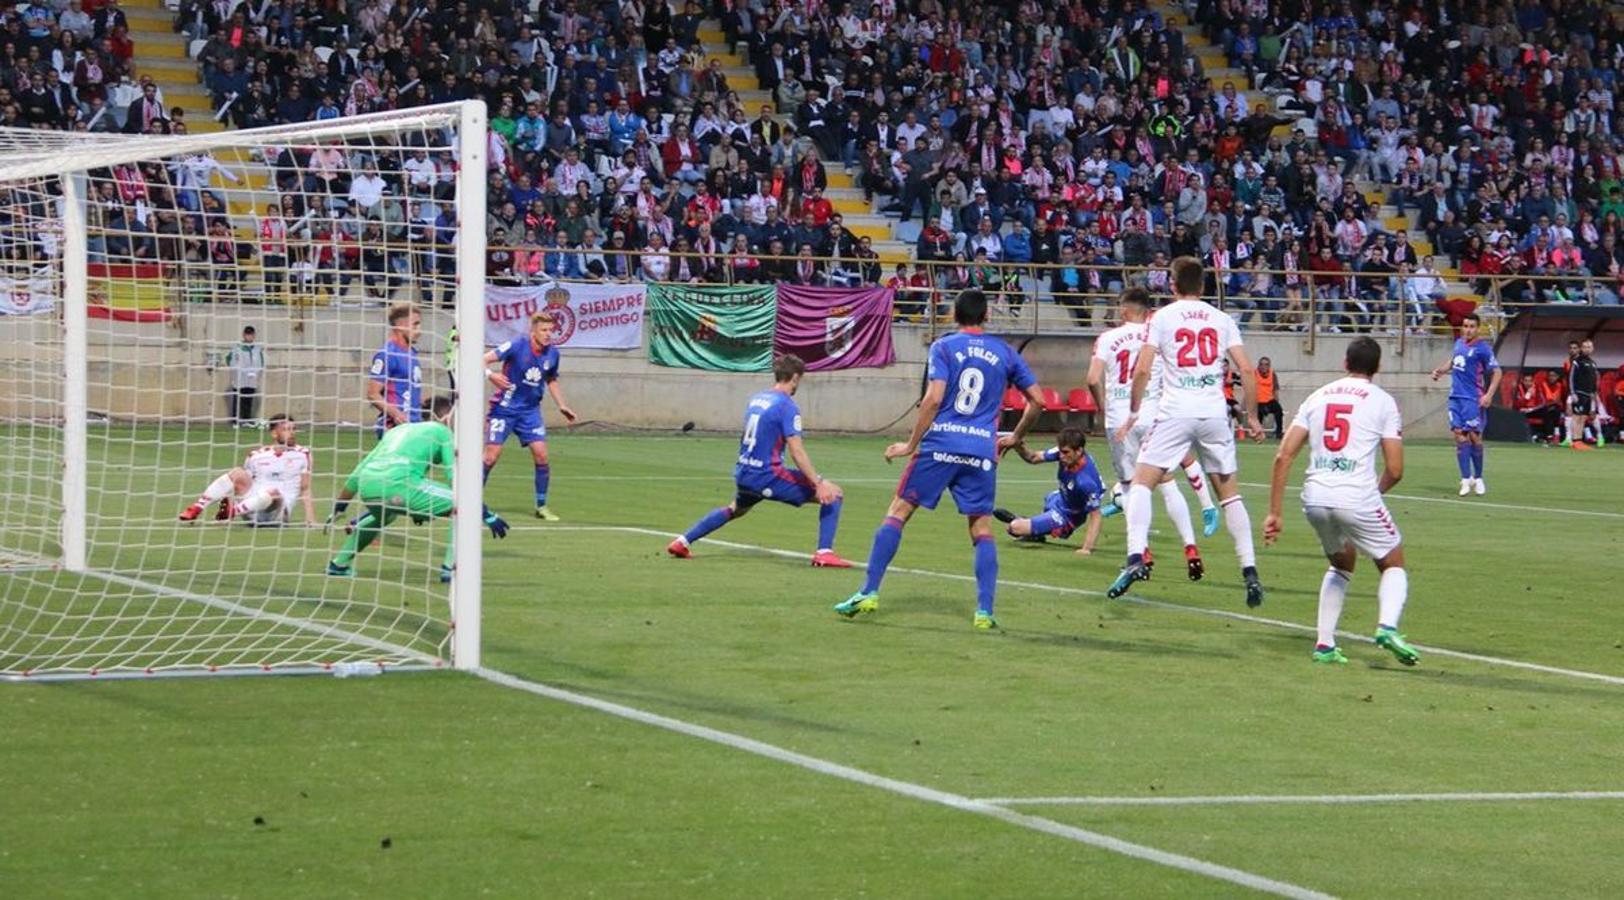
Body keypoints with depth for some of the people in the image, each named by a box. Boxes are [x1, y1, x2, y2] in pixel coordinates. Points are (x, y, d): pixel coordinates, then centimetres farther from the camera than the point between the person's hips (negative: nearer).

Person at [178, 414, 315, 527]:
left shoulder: (302, 454, 5)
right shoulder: (256, 455, 11)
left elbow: (305, 489, 1)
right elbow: (243, 485, 13)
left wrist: (310, 518, -9)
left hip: (277, 510, -3)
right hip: (251, 507, 3)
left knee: (273, 493, -35)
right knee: (238, 474, -20)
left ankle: (232, 511, -48)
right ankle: (196, 509, -28)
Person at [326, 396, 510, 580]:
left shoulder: (398, 429, 34)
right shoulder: (442, 431, 17)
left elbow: (357, 474, 35)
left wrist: (338, 507, 43)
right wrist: (487, 515, 8)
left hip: (366, 487, 7)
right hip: (399, 485, -7)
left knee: (382, 516, 41)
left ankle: (339, 564, 39)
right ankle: (449, 568, -4)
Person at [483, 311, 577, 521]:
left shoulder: (552, 354, 1)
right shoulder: (517, 347, -16)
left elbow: (551, 381, 20)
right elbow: (484, 360, -17)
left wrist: (562, 406, 15)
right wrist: (490, 374, -36)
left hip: (530, 411, 4)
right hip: (505, 408, -4)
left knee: (541, 455, -6)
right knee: (491, 456, -7)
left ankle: (541, 506, 6)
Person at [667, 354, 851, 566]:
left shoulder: (755, 398, 10)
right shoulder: (787, 406, -13)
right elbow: (797, 452, -20)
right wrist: (819, 482, -23)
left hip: (744, 474, 8)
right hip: (767, 476, -8)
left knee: (736, 509, 38)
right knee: (831, 495, -4)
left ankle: (683, 542, 37)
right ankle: (824, 553, -15)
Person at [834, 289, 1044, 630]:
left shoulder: (943, 347, 2)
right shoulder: (1005, 353, 11)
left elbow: (933, 399, -11)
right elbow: (1037, 400, 13)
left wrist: (911, 444, -6)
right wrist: (1016, 437, 27)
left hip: (940, 444, -2)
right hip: (982, 451, 2)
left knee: (898, 511, 5)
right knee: (982, 529, 9)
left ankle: (869, 593, 0)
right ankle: (984, 611, -1)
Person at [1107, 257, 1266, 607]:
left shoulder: (1163, 317, 2)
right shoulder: (1221, 320, 9)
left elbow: (1142, 370, -5)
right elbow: (1247, 370, 3)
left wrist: (1133, 412, 8)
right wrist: (1252, 417, 12)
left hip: (1175, 412, -3)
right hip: (1214, 413, 3)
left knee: (1141, 482, 4)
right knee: (1229, 492, 12)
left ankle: (1136, 558, -15)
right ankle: (1250, 571, 7)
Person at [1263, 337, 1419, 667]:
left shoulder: (1318, 397, 16)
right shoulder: (1382, 401, 5)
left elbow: (1283, 456, 8)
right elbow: (1395, 470, 1)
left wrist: (1274, 513, 10)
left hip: (1314, 497, 4)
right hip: (1358, 498, -4)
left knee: (1341, 565, 29)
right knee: (1393, 566, 16)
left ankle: (1324, 643, 20)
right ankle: (1387, 626, -11)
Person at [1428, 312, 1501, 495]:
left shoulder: (1482, 348, -8)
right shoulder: (1459, 343, 10)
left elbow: (1496, 372, -8)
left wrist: (1489, 395, -18)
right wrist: (1440, 370, 11)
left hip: (1472, 399, -5)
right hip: (1455, 397, 5)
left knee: (1474, 436, -2)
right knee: (1460, 435, -1)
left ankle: (1478, 478, 12)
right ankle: (1466, 480, 0)